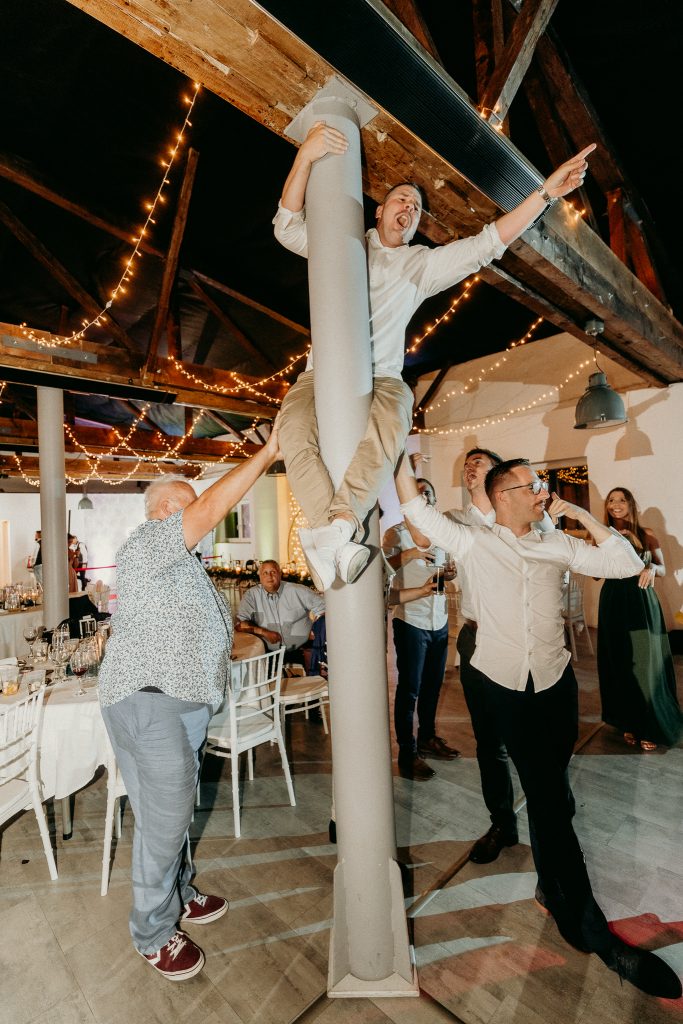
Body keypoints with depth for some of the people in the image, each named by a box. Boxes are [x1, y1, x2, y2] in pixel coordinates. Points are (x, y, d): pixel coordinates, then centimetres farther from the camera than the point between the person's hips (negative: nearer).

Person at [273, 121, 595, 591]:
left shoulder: (422, 263, 22)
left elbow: (484, 246, 13)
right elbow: (288, 227, 8)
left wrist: (546, 191, 3)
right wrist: (305, 156, -6)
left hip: (381, 379, 0)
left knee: (391, 423, -36)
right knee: (295, 427, -33)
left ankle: (332, 531, -44)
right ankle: (343, 536, -43)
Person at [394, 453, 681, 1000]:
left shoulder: (559, 545, 4)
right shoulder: (473, 544, -6)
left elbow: (627, 565, 0)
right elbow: (414, 505, -8)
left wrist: (582, 514, -4)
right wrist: (403, 454, -10)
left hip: (557, 683, 3)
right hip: (507, 687, -3)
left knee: (550, 794, 16)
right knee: (549, 795, 3)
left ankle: (553, 885, 41)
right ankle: (589, 925, 19)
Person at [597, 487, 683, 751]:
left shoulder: (646, 535, 2)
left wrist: (652, 568, -16)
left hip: (642, 603, -1)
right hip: (613, 603, 1)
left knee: (645, 664, 0)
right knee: (620, 664, 8)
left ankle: (651, 726, 16)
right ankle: (629, 722, 22)